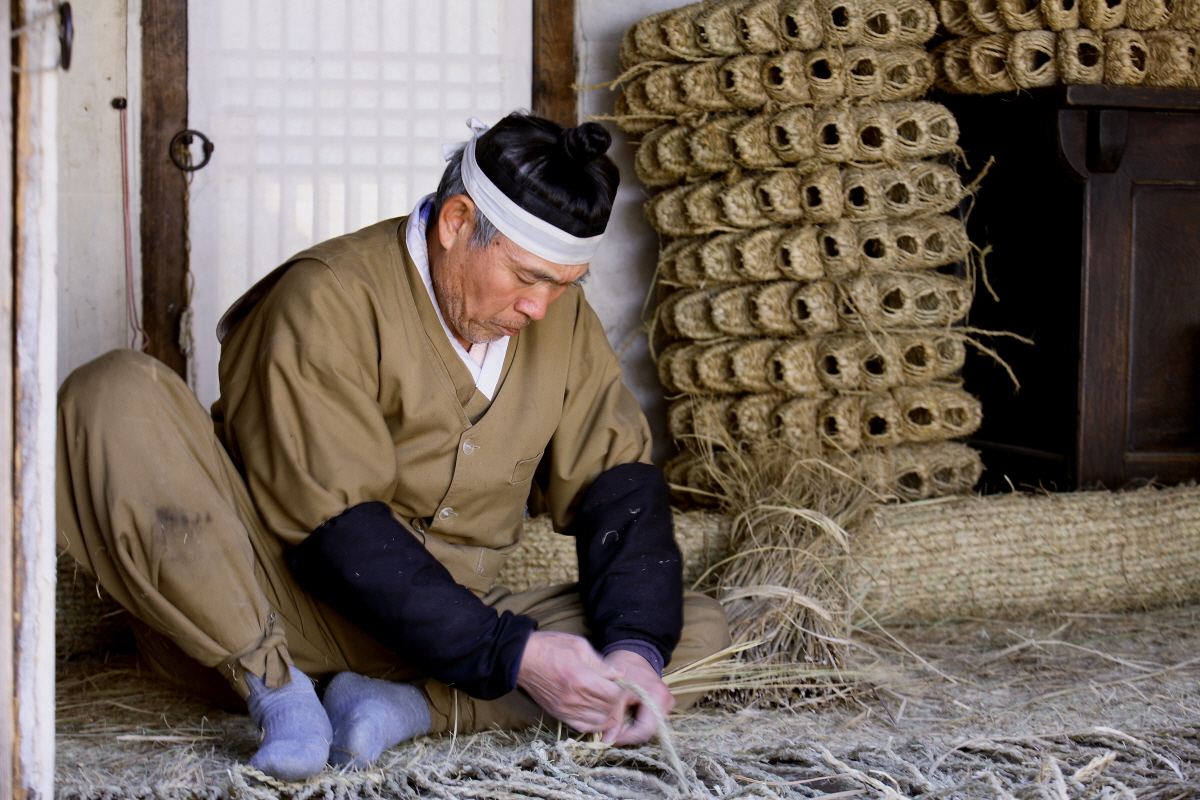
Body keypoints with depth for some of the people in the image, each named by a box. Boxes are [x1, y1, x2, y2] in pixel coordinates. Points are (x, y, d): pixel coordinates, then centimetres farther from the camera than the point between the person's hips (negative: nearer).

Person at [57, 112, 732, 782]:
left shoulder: (563, 319, 6)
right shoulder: (329, 301, -15)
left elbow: (616, 482, 2)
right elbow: (333, 531, -22)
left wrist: (634, 648, -17)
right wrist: (511, 654, -27)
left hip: (455, 621, 5)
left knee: (700, 632, -12)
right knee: (117, 396, -26)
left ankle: (412, 705, -26)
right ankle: (276, 690, -30)